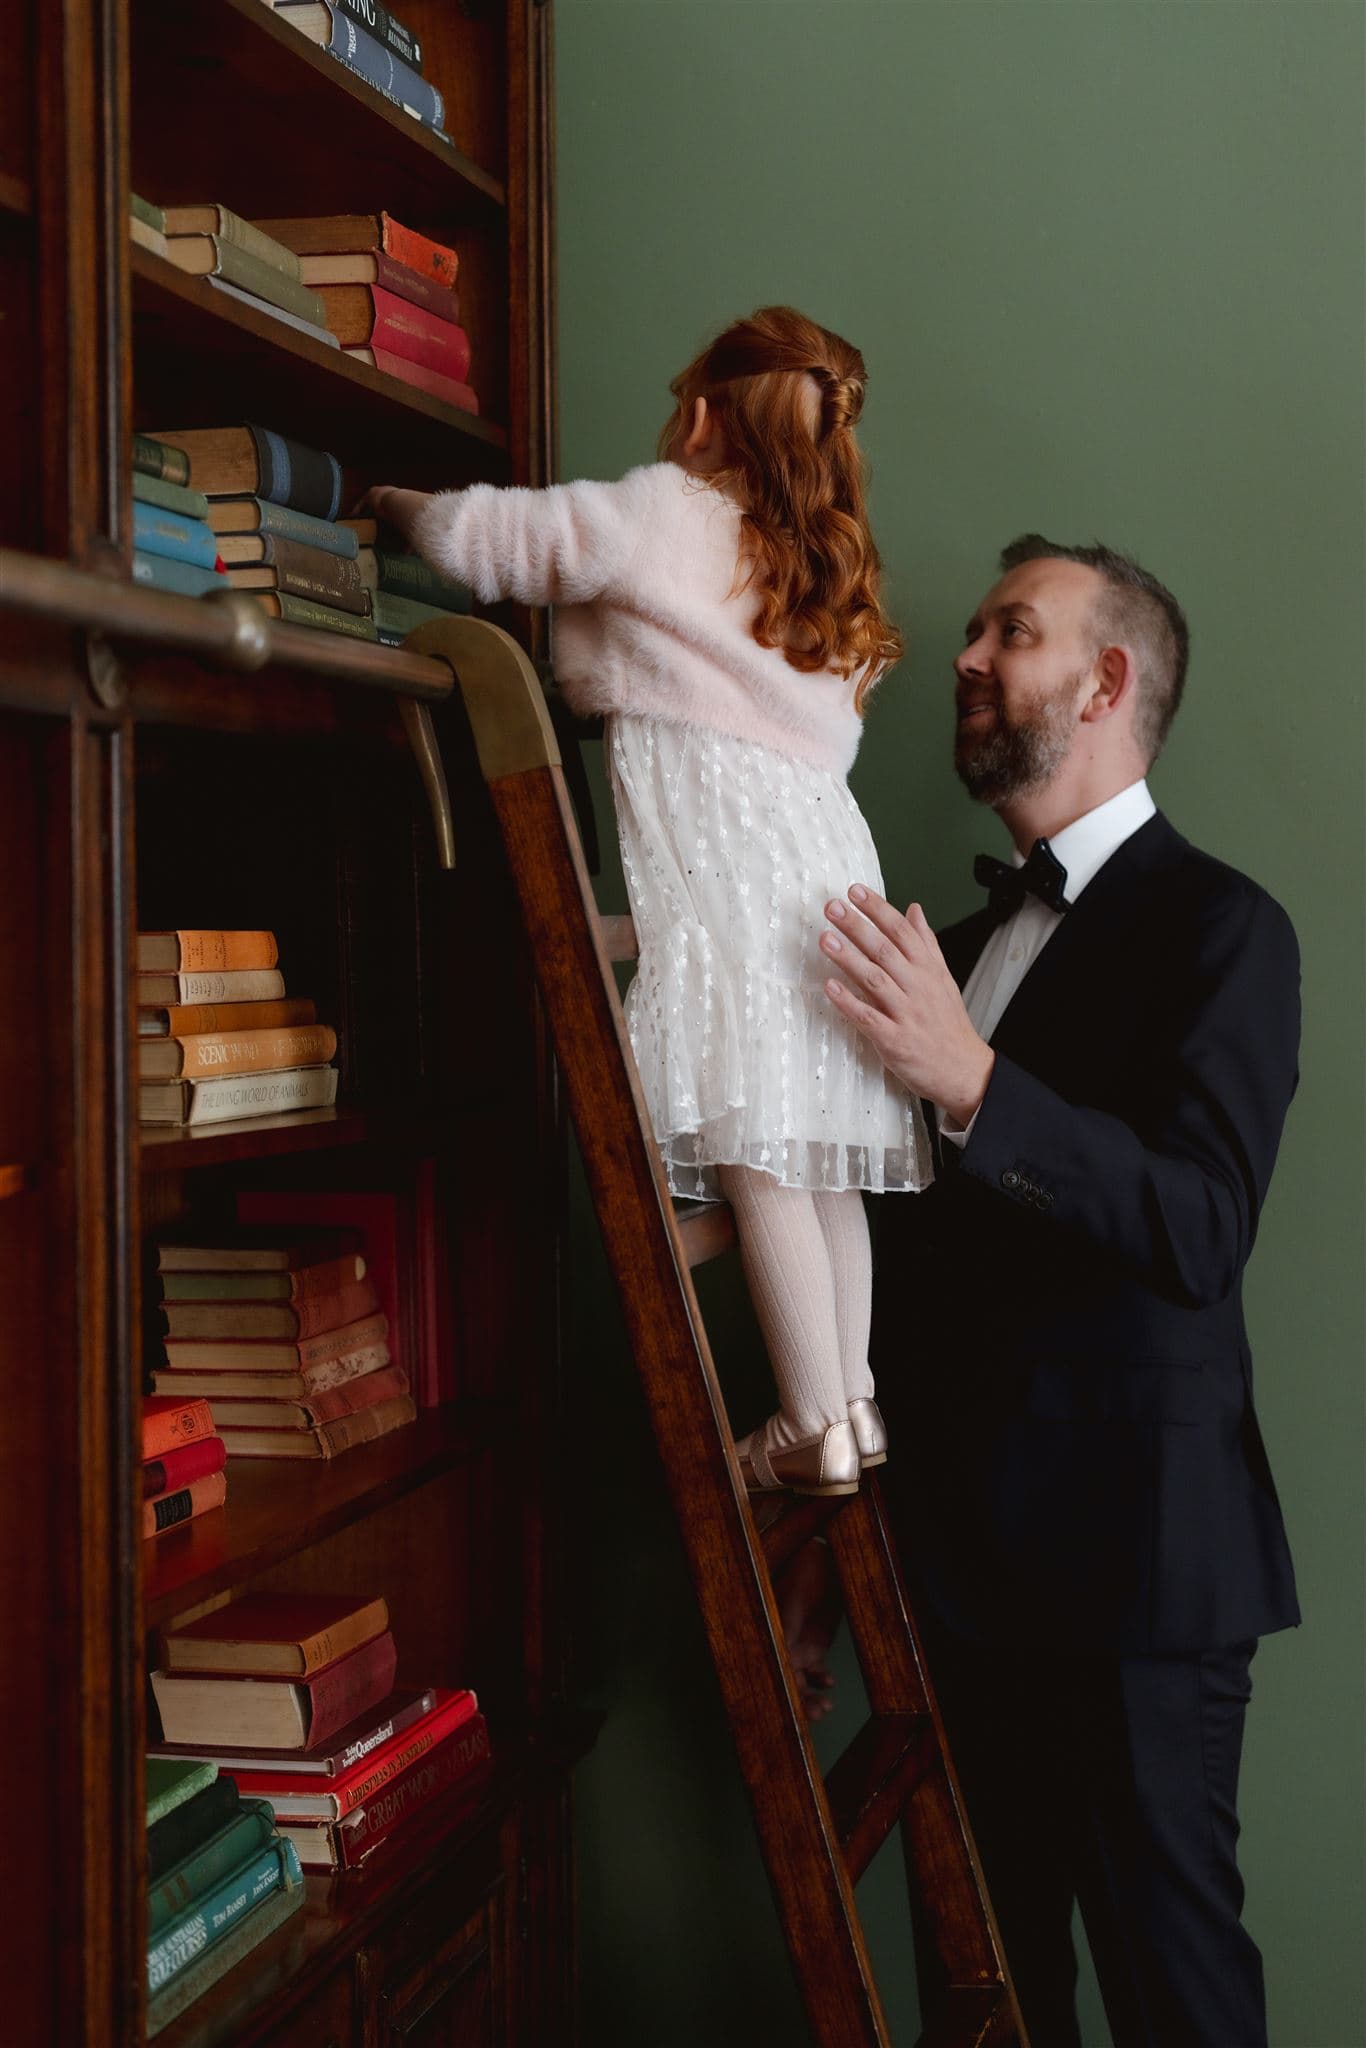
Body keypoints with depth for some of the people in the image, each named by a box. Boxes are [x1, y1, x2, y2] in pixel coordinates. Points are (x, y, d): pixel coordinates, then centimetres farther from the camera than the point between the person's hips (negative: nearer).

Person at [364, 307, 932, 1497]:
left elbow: (485, 538, 5)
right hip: (820, 846, 8)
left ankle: (815, 1429, -11)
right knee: (817, 1152, 11)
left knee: (754, 1145, -10)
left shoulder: (663, 511, 3)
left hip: (718, 849, -8)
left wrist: (392, 502, 26)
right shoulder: (828, 567, 24)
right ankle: (854, 1404, 15)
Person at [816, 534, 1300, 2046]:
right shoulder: (961, 943, 16)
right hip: (963, 1550, 7)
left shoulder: (1217, 927, -8)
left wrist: (970, 1083, -30)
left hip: (1127, 1552, -7)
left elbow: (1200, 1228, -22)